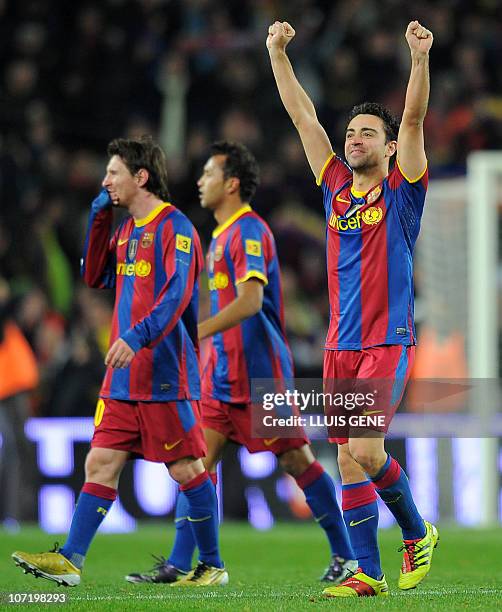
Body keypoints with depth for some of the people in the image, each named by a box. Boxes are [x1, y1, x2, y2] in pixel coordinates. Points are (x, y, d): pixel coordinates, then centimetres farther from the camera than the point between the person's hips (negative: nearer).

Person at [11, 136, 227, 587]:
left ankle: (213, 566, 8)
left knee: (187, 471, -1)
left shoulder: (173, 227, -10)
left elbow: (177, 294, -20)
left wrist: (138, 336, -33)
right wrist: (100, 218, 14)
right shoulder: (127, 228, 17)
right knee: (101, 463, 1)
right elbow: (95, 277, 24)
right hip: (125, 379, 8)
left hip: (165, 376, -8)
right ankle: (70, 560, -3)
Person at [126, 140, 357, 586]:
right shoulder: (223, 234, 17)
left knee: (297, 461, -3)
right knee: (199, 459, 3)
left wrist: (196, 333, -32)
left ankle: (345, 556, 5)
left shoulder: (248, 231, -14)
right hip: (224, 373, 10)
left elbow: (251, 299, -26)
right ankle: (179, 564, 2)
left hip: (257, 373, -10)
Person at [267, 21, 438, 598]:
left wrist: (420, 59, -25)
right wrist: (277, 52, 8)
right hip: (341, 344, 5)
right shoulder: (337, 186, 12)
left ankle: (417, 533, 6)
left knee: (364, 449, -17)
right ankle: (366, 573, 6)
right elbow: (303, 116, 12)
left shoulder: (401, 189, 1)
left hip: (388, 343, -5)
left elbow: (413, 120, -13)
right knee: (349, 459, 2)